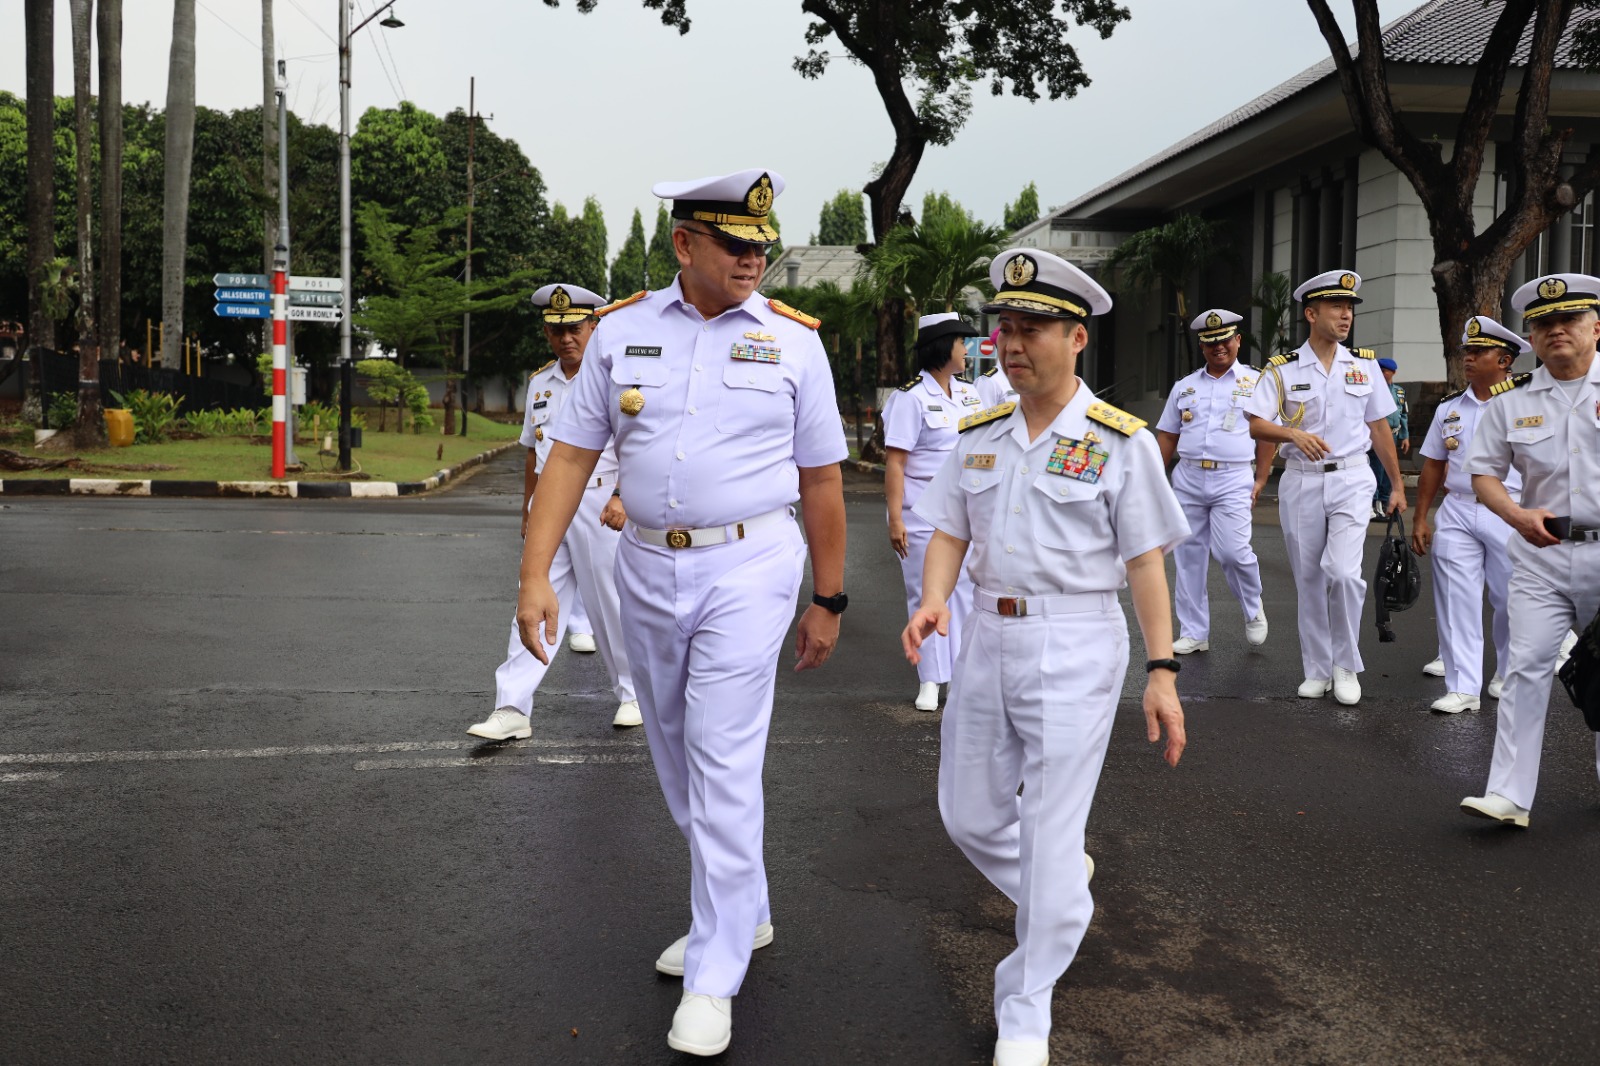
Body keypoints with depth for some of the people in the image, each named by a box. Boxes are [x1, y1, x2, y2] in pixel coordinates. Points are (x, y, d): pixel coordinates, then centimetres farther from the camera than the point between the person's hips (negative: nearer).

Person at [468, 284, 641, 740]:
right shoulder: (539, 382, 14)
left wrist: (624, 497, -22)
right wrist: (528, 511, 20)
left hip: (600, 505, -5)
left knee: (613, 606, 4)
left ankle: (633, 694, 23)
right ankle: (512, 709, -2)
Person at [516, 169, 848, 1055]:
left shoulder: (793, 340, -2)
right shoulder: (622, 330, 3)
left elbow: (821, 479, 3)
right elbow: (571, 455, 2)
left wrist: (828, 600, 4)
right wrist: (535, 574, -5)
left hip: (748, 566, -4)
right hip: (647, 566, 4)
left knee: (722, 763, -8)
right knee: (677, 757, 15)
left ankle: (713, 978, 5)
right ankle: (742, 912, 35)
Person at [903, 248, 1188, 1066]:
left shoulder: (1119, 441, -7)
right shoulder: (977, 435, 7)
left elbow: (1145, 561, -7)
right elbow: (949, 532, 8)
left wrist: (1162, 670, -12)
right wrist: (934, 599, -13)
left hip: (1075, 647, -5)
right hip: (988, 638, 6)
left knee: (1050, 835, -1)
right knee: (968, 815, 14)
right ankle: (1062, 901, 45)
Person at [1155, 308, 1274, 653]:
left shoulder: (1256, 382, 6)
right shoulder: (1185, 387, 15)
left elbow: (1267, 435, 5)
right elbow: (1167, 435, 16)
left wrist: (1261, 481, -2)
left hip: (1233, 479, -4)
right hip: (1187, 478, 4)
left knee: (1232, 551, -16)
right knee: (1188, 557, 5)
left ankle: (1253, 609, 15)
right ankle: (1193, 634, 15)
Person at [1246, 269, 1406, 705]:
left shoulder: (1364, 364, 8)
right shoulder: (1283, 369, 0)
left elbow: (1379, 427, 13)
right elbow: (1256, 424, -9)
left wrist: (1397, 485, 15)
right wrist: (1294, 434, -28)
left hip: (1351, 478, 0)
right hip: (1301, 481, 0)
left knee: (1343, 571, -17)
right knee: (1309, 581, 7)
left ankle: (1346, 665, 2)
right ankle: (1317, 670, 21)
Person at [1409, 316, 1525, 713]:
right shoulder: (1449, 407, 10)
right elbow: (1433, 465, 12)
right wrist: (1420, 518, 8)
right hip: (1456, 512, 3)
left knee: (1510, 599, 8)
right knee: (1456, 599, 0)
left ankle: (1507, 673, 31)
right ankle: (1462, 688, 6)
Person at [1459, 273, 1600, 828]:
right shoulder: (1512, 400, 4)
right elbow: (1484, 472, 6)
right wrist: (1519, 515, -12)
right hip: (1542, 553, 1)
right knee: (1527, 667, -6)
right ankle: (1508, 794, -6)